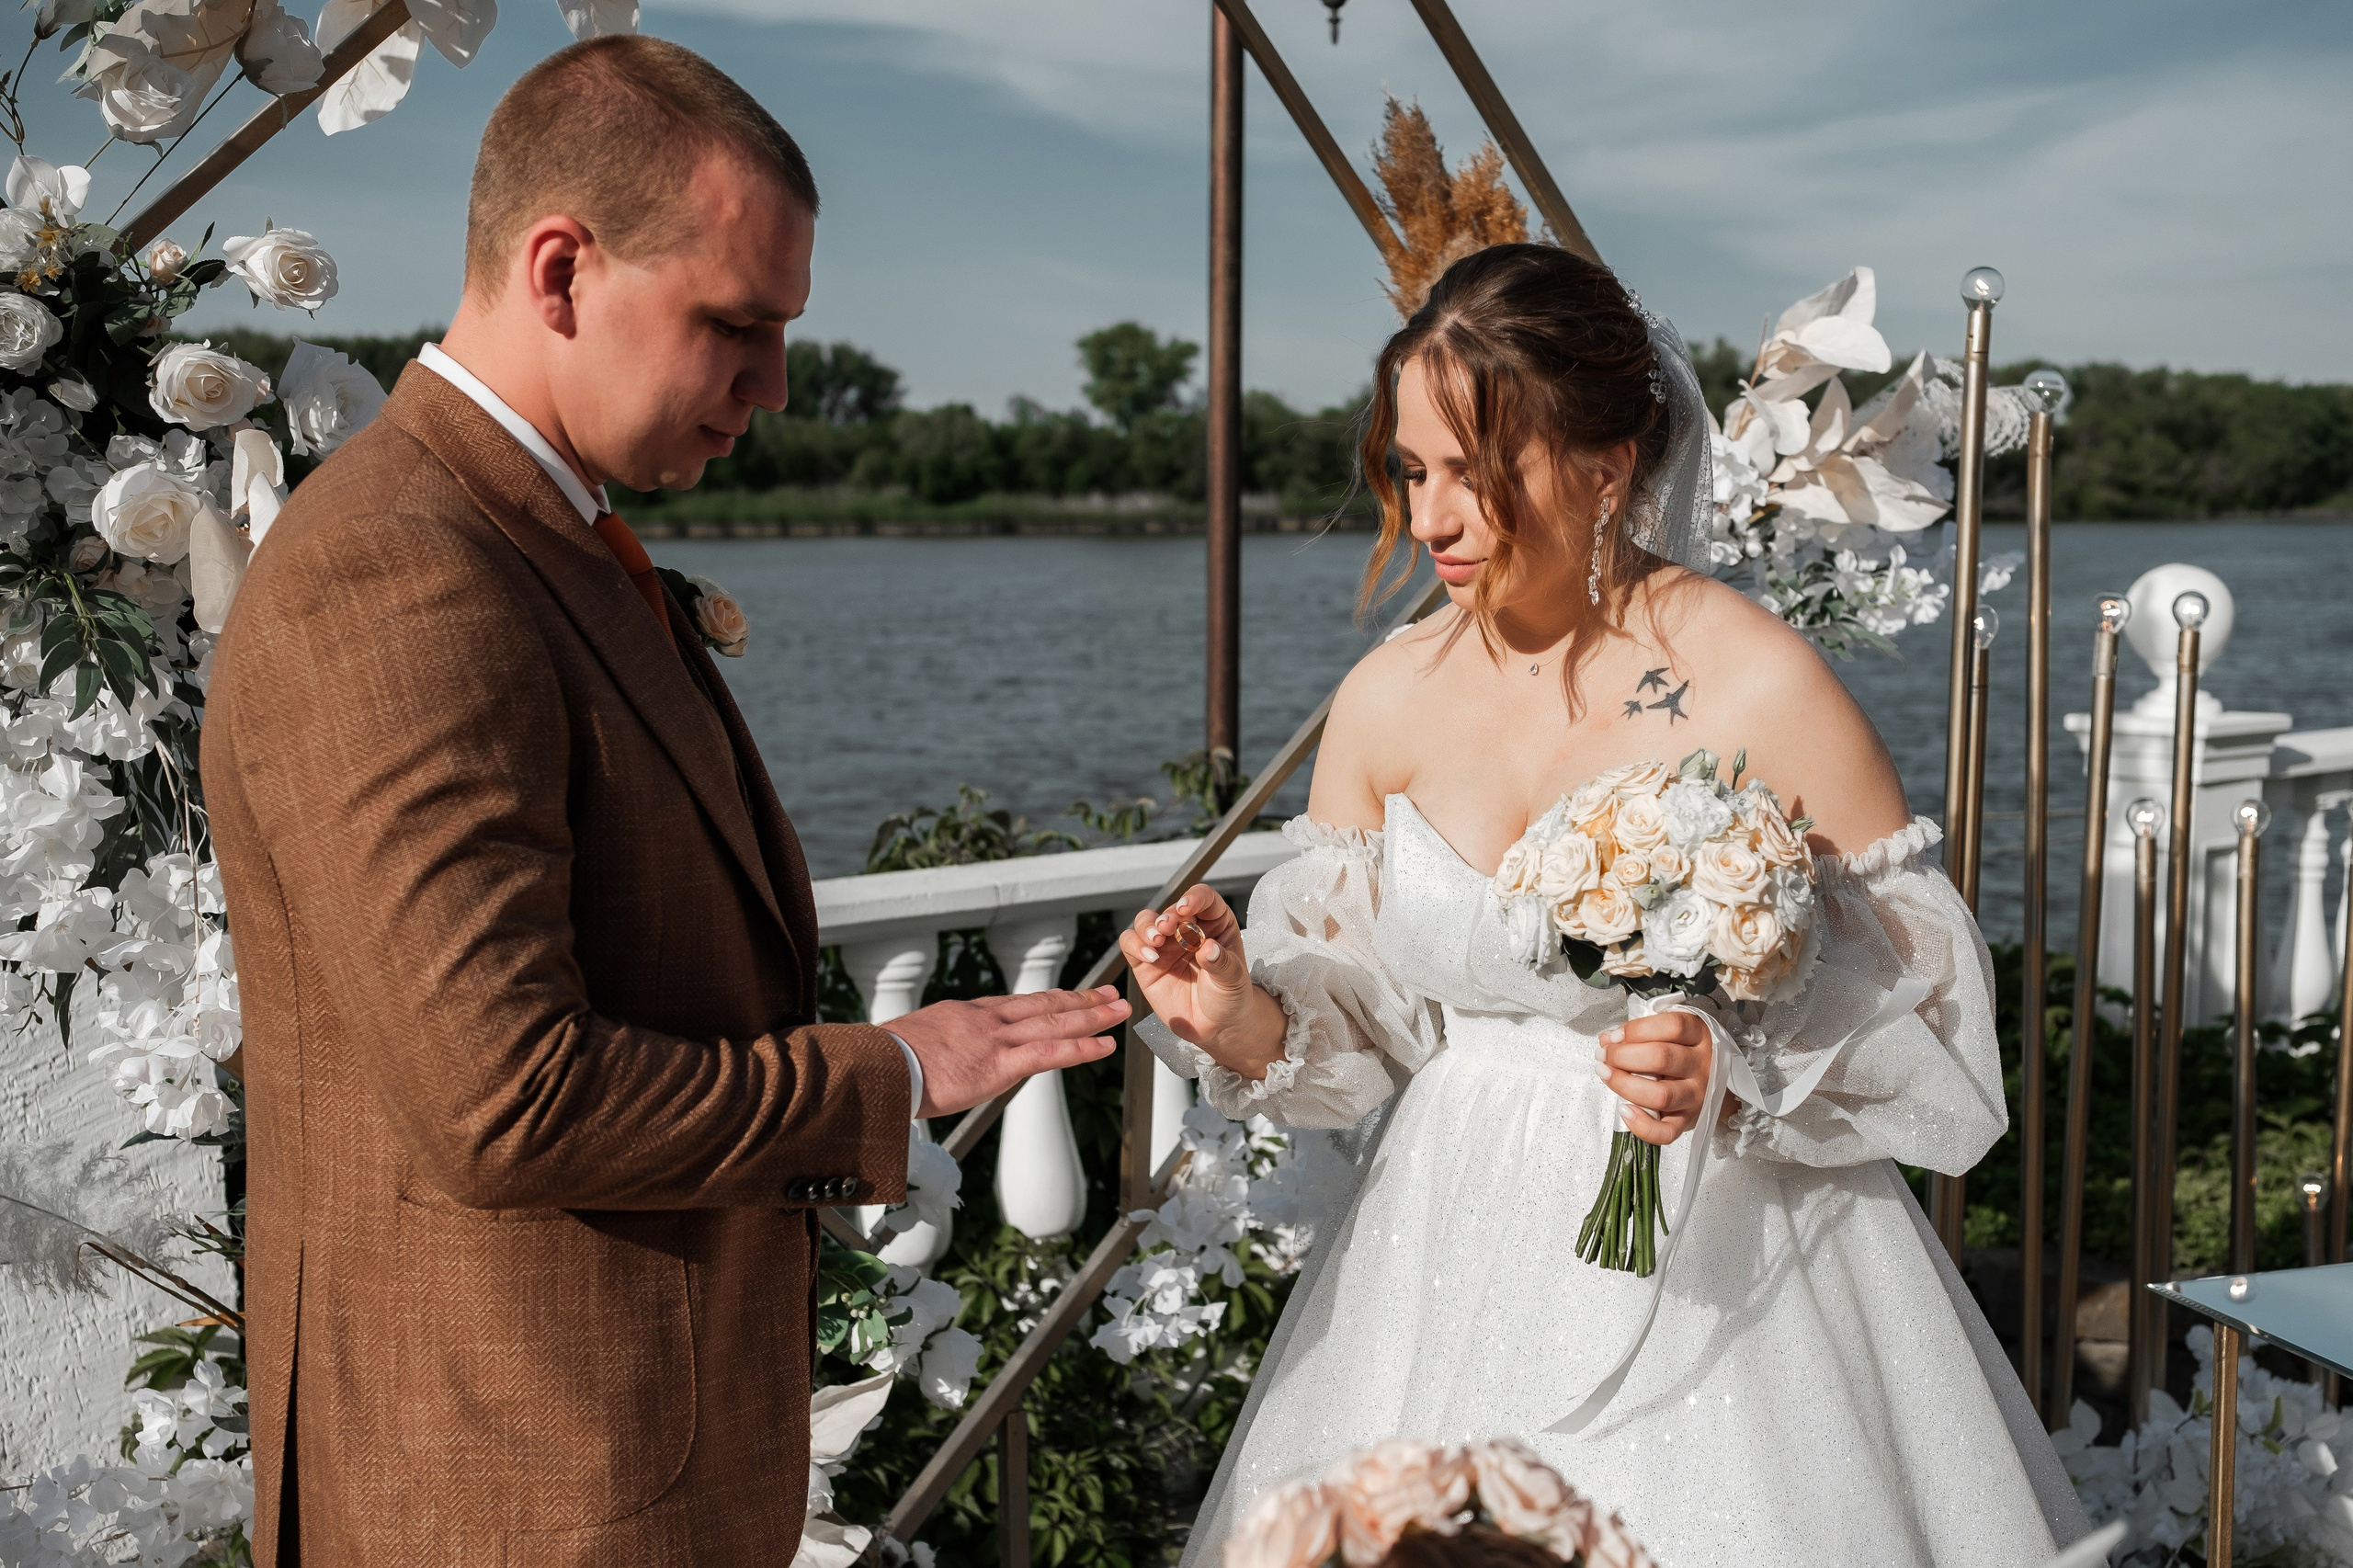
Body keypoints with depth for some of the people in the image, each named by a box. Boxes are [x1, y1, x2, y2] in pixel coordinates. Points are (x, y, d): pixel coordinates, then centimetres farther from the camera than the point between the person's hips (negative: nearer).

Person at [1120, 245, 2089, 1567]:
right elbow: (1355, 1025, 5)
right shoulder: (1386, 702, -2)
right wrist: (1246, 1023, -15)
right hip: (1458, 1259, 4)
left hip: (1716, 1258, -3)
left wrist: (1739, 1075, -26)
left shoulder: (1763, 689, -15)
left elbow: (1920, 1010, -10)